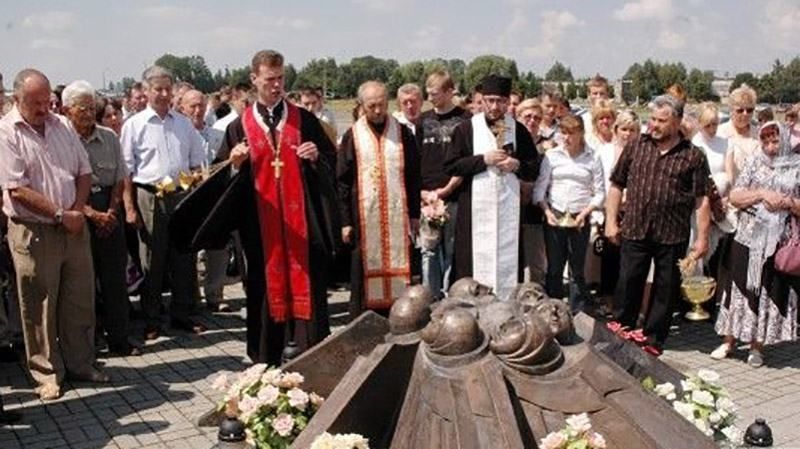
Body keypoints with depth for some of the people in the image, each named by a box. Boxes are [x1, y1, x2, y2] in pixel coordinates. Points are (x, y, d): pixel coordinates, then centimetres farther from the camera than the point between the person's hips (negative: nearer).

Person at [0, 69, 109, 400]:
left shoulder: (60, 126, 9)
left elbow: (84, 172, 11)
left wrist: (77, 210, -5)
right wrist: (60, 215, -15)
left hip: (74, 228, 5)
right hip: (33, 233, -5)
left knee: (80, 300, 11)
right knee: (39, 307, 5)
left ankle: (81, 363, 25)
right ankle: (47, 374, 18)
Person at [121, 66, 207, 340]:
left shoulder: (183, 123, 10)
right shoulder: (134, 125, -1)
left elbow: (197, 163, 15)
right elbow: (126, 171, -2)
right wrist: (130, 208, -7)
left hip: (182, 196, 4)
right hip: (149, 197, -3)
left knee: (184, 258, 9)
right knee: (152, 262, 5)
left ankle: (183, 314, 22)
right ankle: (151, 320, 15)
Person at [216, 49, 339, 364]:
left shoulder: (304, 120, 7)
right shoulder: (239, 127, 8)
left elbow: (332, 161, 9)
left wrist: (316, 156, -11)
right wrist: (234, 163, -12)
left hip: (302, 222, 0)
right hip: (261, 226, 1)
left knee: (308, 289, 2)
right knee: (265, 289, 7)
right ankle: (265, 365, 19)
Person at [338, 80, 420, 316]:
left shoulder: (403, 133, 6)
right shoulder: (352, 136, 3)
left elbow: (414, 176, 7)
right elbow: (342, 181, 2)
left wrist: (415, 214, 2)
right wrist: (345, 221, -4)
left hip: (397, 216, 1)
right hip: (364, 217, -1)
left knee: (396, 268, 4)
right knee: (365, 274, 2)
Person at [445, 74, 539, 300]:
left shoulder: (519, 130, 9)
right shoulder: (466, 129, 3)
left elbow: (534, 171, 12)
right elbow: (450, 166, -3)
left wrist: (517, 165, -9)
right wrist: (483, 159, -12)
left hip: (508, 209, 2)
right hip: (475, 209, -2)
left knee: (507, 261, 2)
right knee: (475, 262, -2)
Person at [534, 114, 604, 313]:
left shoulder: (592, 158, 2)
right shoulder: (552, 155, 3)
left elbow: (599, 193, 3)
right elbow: (539, 188, 3)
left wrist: (585, 213, -9)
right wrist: (547, 211, -9)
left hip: (580, 220, 0)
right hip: (554, 218, 1)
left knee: (577, 269, 4)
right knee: (554, 268, 5)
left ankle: (577, 313, 12)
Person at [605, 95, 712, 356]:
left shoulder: (693, 156, 0)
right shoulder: (636, 148, 6)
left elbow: (702, 199, -1)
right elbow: (617, 185, 9)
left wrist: (702, 237, -5)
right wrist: (611, 221, 4)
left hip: (673, 236, -1)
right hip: (634, 232, 1)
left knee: (666, 291, 8)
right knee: (627, 286, 6)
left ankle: (653, 340, 23)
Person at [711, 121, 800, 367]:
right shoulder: (753, 162, 6)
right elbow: (734, 196, 0)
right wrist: (761, 194, -13)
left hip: (779, 243, -1)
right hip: (748, 238, 1)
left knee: (769, 293, 5)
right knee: (739, 289, 6)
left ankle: (757, 346, 17)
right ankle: (729, 341, 16)